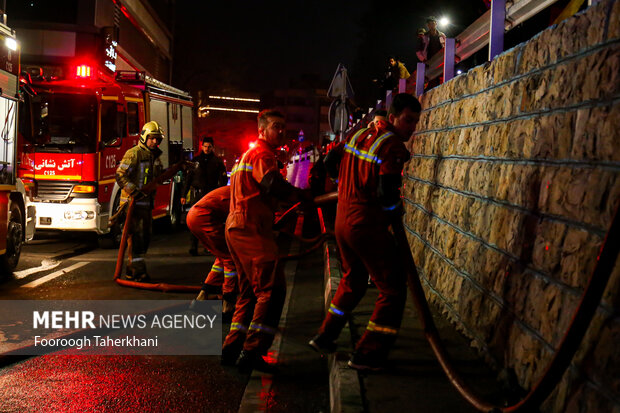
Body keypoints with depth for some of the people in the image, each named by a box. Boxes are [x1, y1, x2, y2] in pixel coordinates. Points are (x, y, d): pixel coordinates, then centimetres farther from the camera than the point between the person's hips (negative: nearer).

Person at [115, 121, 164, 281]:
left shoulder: (155, 157, 17)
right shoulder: (133, 154, -10)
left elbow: (157, 178, 29)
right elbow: (120, 175, -17)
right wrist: (134, 192, -26)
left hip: (146, 202, 9)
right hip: (133, 202, -9)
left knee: (145, 236, 11)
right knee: (136, 236, -11)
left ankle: (132, 269, 20)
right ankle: (137, 270, -10)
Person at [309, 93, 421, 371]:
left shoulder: (359, 135, 10)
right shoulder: (394, 146, -15)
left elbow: (331, 161, 23)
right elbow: (387, 192, -22)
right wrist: (396, 213, -4)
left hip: (343, 220, 9)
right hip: (368, 226, -9)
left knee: (353, 279, 27)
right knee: (393, 288, 0)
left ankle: (325, 337, 34)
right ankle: (367, 355, 1)